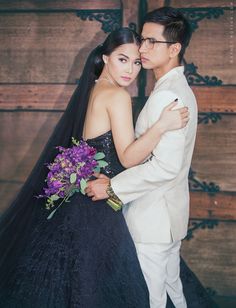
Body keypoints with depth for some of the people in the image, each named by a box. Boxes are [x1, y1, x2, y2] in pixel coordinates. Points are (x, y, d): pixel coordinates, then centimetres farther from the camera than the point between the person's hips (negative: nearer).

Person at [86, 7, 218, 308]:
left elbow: (165, 165, -29)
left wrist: (112, 187, -21)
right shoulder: (178, 88, 9)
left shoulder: (166, 95, -24)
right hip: (170, 214, 10)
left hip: (152, 218, -10)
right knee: (172, 282, 23)